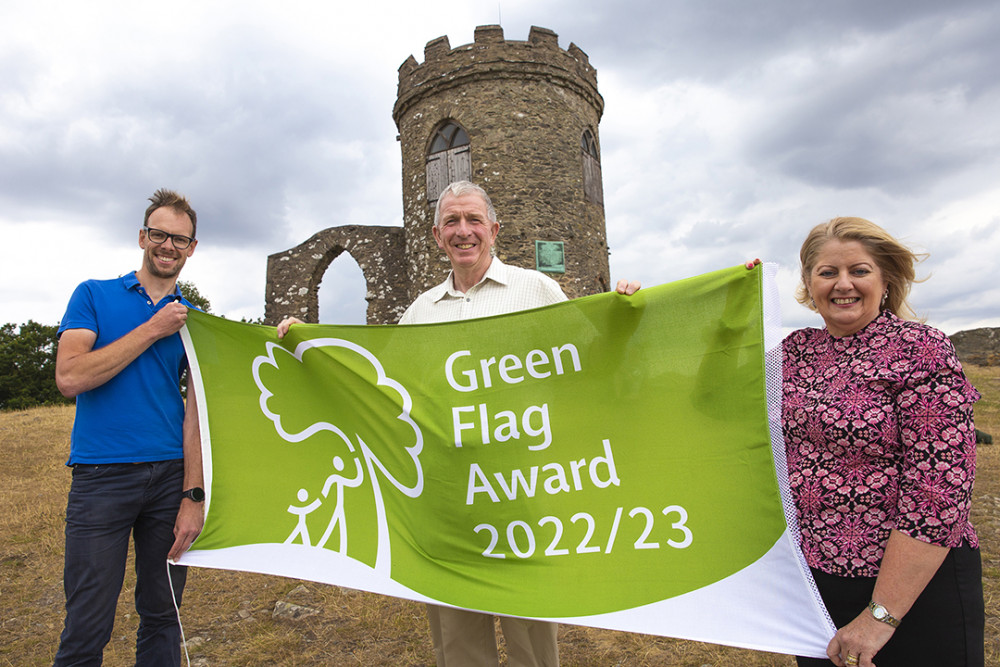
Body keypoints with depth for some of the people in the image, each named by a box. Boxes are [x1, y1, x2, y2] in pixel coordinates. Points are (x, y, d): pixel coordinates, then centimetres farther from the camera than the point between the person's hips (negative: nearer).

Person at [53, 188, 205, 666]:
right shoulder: (94, 295, 5)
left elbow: (197, 411, 3)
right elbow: (69, 377, -10)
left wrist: (194, 495, -5)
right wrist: (153, 329, -10)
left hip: (171, 476, 2)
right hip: (101, 477, -2)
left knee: (162, 617, 12)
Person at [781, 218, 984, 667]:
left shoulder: (921, 350, -13)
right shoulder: (796, 349, 2)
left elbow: (939, 492, -19)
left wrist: (881, 614, -18)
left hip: (914, 585, -5)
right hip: (809, 575, 6)